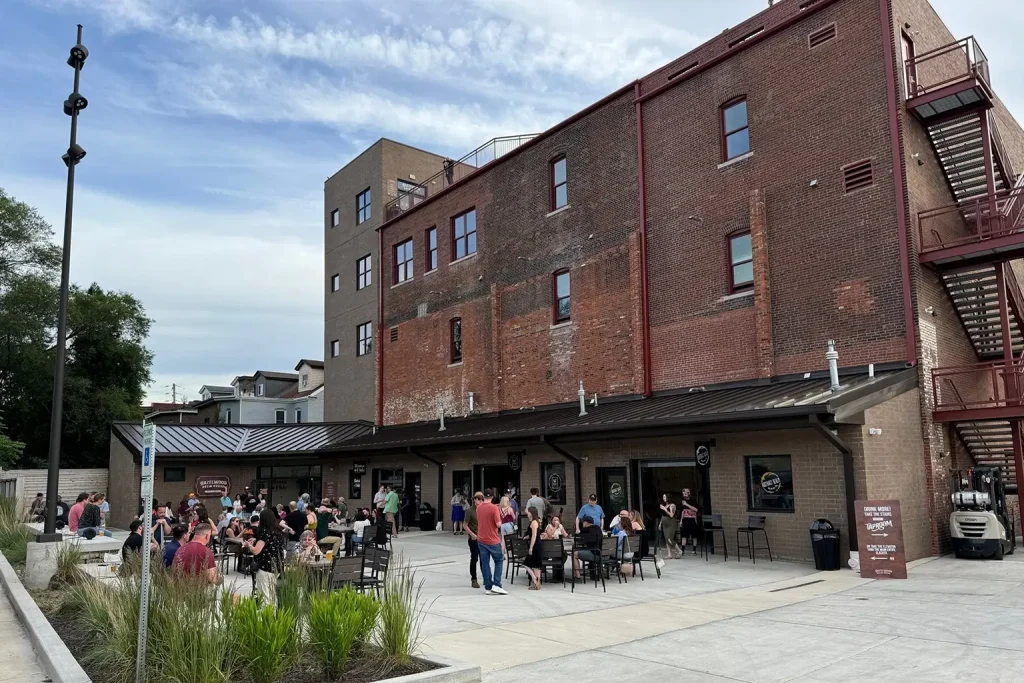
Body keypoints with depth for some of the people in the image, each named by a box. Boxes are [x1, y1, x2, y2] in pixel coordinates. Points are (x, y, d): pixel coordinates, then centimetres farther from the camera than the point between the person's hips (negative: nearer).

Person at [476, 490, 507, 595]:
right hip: (493, 541, -5)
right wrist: (499, 518, 1)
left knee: (485, 563, 8)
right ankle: (496, 585, -2)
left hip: (481, 540, 5)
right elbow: (498, 524, -18)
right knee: (498, 562, 8)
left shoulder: (478, 507, 2)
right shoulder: (494, 508, -16)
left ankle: (488, 587, 10)